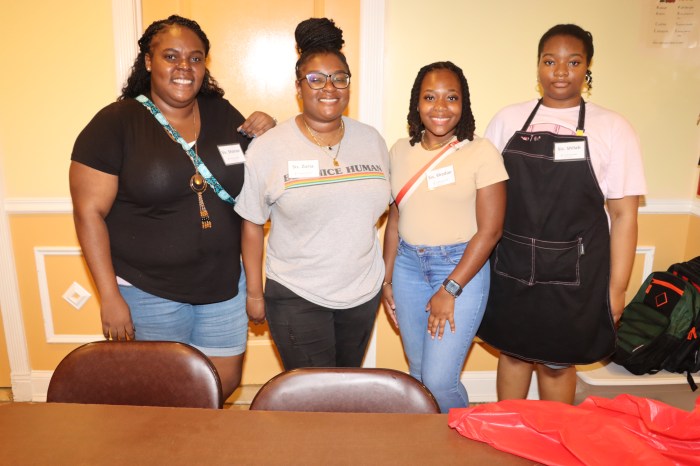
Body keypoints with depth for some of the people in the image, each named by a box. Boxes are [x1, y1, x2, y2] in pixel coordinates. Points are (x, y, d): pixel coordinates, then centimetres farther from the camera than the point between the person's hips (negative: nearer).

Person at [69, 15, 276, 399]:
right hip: (148, 295, -4)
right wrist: (110, 296, -13)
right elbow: (89, 212, -10)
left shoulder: (224, 114, 3)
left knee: (226, 384, 17)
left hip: (224, 287, 4)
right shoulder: (116, 123, -9)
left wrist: (266, 137, -6)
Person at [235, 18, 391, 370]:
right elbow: (252, 224, -4)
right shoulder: (269, 148, -10)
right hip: (297, 298, -4)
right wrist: (254, 293, -1)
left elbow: (383, 209, 9)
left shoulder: (372, 141, 2)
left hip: (364, 293, 4)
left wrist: (391, 277, 9)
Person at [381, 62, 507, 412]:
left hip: (462, 266, -4)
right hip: (408, 264, 5)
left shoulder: (481, 153, -9)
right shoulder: (401, 151, 5)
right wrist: (387, 279, 10)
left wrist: (450, 290, -13)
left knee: (439, 380, -5)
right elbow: (395, 219, 11)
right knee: (418, 373, 14)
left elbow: (490, 229, -11)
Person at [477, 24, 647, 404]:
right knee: (513, 353, 16)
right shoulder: (507, 120, 2)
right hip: (511, 266, 2)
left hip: (574, 273, -2)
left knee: (556, 363, 13)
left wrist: (617, 287, -5)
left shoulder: (611, 129, -4)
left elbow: (624, 215, -3)